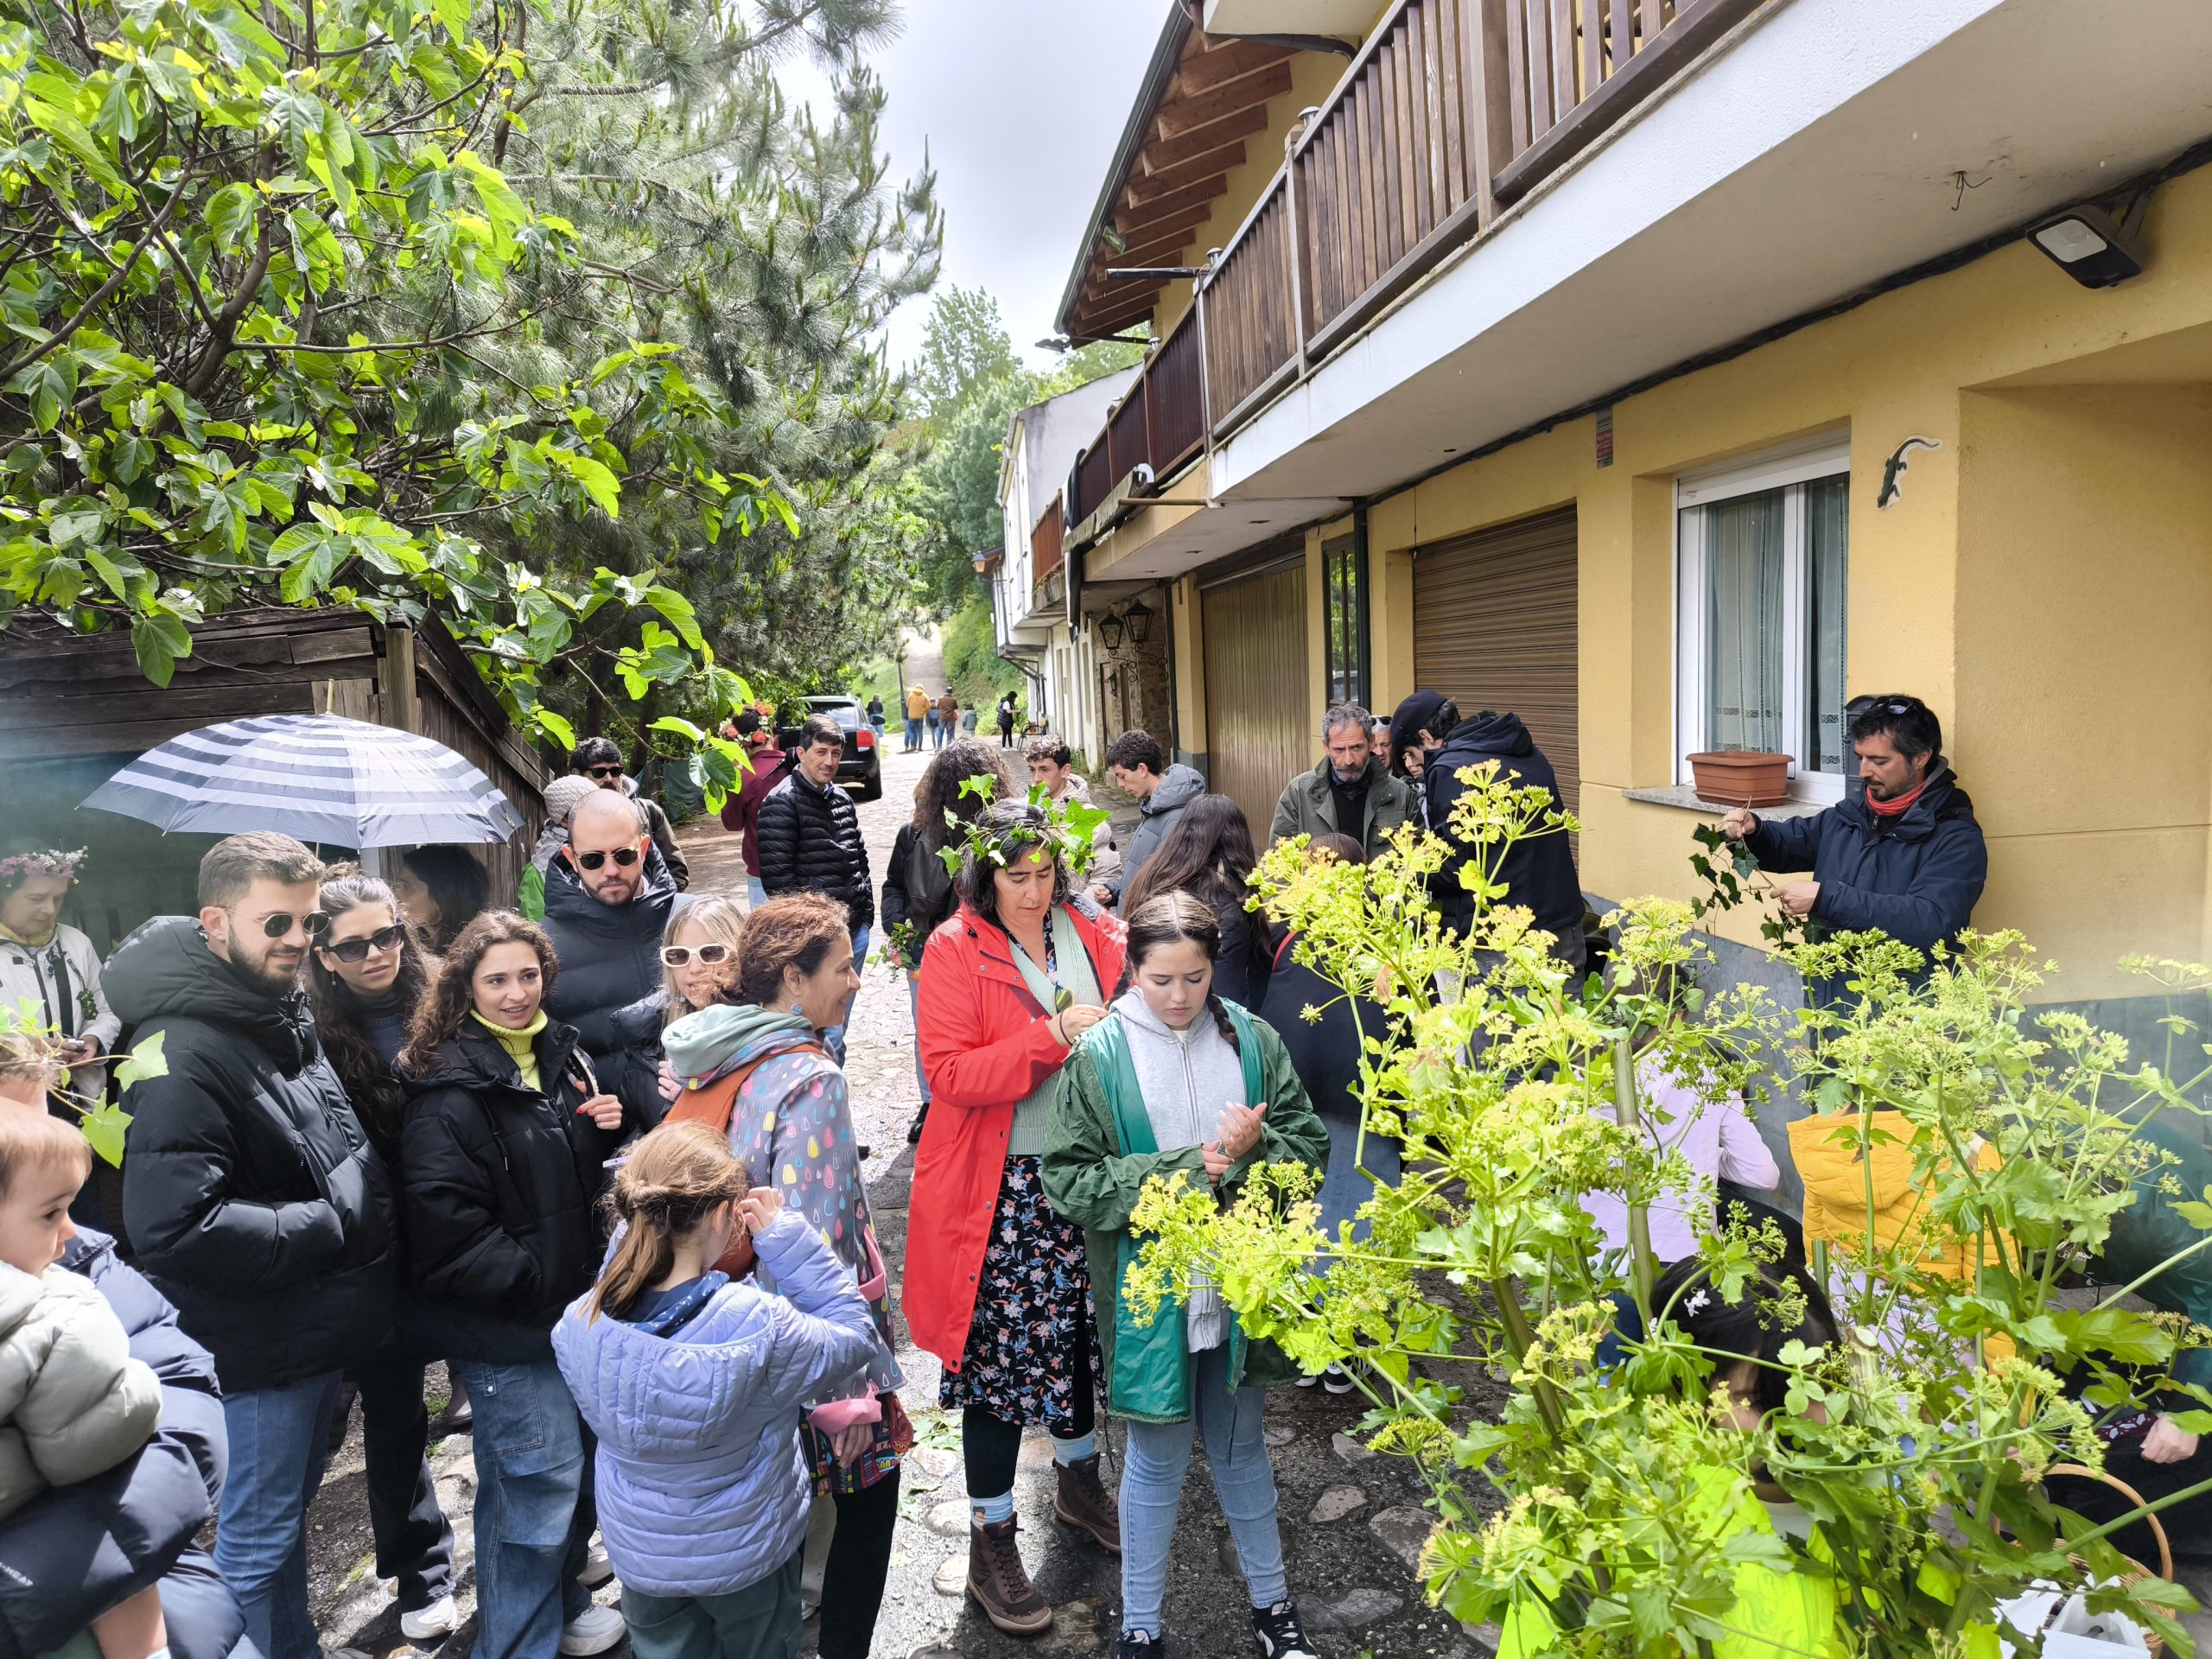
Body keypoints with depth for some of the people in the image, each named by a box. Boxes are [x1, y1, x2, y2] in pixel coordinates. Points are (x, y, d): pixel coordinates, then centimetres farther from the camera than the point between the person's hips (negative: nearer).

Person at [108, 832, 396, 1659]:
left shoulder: (286, 1015, 6)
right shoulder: (184, 1054, -24)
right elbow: (174, 1228, -32)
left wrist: (369, 1203, 4)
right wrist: (337, 1224, -23)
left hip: (314, 1329, 9)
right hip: (255, 1350, -9)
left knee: (289, 1516, 25)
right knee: (259, 1542, 10)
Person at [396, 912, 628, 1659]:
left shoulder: (558, 1052, 6)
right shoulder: (449, 1092, -18)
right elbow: (450, 1230, -22)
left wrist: (607, 1130, -3)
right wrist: (539, 1288, -19)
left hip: (569, 1304, 8)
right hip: (502, 1328, -8)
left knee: (574, 1464, 19)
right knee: (538, 1481, 0)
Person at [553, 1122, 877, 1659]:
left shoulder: (578, 1329, -24)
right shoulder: (757, 1327, -36)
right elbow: (853, 1337, -18)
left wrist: (635, 1233, -11)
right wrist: (785, 1236, -22)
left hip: (642, 1557, 3)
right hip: (748, 1554, -3)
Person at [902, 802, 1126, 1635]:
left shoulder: (1089, 931, 4)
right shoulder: (956, 949, -10)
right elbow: (950, 1073, -17)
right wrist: (1055, 1037, -24)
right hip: (1000, 1186, -5)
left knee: (1081, 1328, 18)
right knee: (1002, 1348, 2)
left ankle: (1079, 1480, 44)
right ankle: (991, 1543, 21)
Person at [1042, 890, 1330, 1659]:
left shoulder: (1252, 1040, -4)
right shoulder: (1100, 1056, -12)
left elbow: (1310, 1143, -1)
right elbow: (1068, 1179, -15)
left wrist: (1252, 1152, -22)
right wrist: (1183, 1169, -22)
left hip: (1239, 1283, 3)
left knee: (1240, 1447, 22)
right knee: (1157, 1460, 13)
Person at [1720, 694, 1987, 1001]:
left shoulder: (1956, 838, -6)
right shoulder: (1847, 816, 12)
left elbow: (1931, 922, -20)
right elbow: (1784, 844, 28)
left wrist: (1826, 898, -22)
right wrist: (1751, 830, 5)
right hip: (1825, 991, 6)